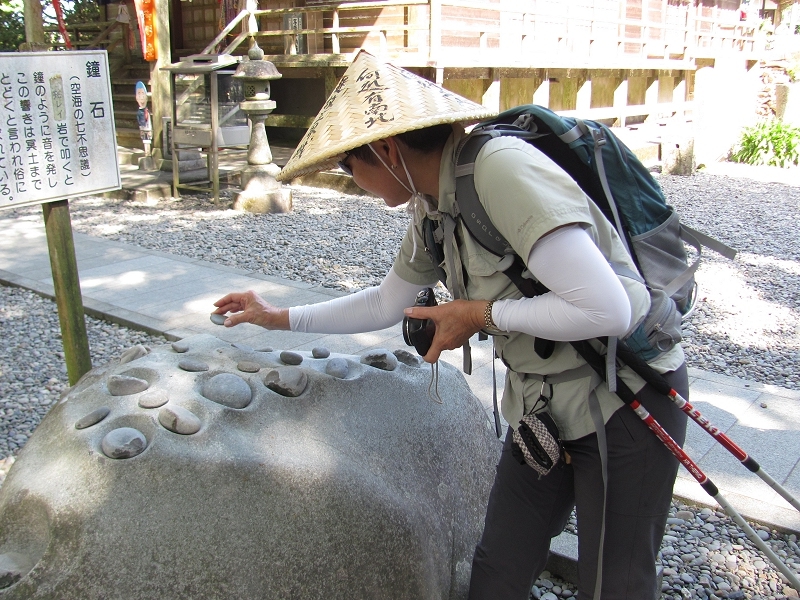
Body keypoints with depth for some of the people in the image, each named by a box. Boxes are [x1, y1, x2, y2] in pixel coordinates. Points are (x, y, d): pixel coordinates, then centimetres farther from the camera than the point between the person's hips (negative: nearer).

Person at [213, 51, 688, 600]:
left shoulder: (502, 169, -26)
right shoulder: (432, 209, 1)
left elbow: (606, 309, -33)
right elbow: (386, 305, 17)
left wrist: (480, 315, -21)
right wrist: (280, 318, 19)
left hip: (627, 400, -8)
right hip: (542, 406, 8)